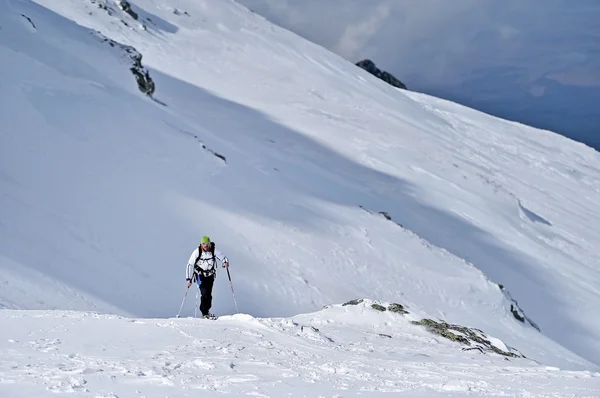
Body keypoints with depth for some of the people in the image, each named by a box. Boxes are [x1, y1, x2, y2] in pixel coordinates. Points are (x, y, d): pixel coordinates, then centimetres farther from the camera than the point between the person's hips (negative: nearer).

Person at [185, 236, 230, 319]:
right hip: (200, 275, -3)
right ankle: (204, 313, -10)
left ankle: (206, 311, 20)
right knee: (204, 293, -17)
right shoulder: (197, 252, -17)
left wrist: (225, 262, -24)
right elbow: (190, 265, -14)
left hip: (210, 275, 3)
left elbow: (222, 257, 1)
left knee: (209, 294, 2)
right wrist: (188, 279, -18)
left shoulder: (214, 250, -11)